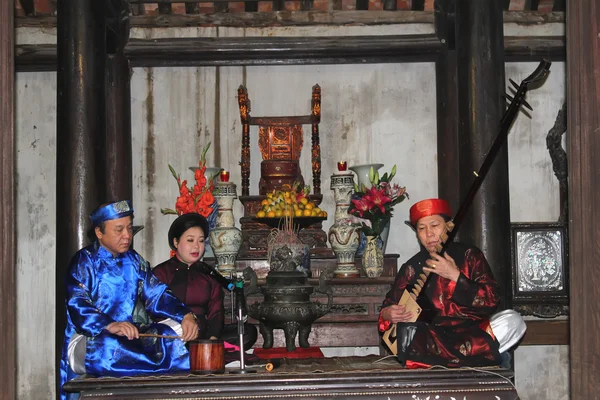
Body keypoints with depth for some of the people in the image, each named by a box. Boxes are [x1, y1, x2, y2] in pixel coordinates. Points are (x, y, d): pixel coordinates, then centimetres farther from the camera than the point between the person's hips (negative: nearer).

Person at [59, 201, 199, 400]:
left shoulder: (133, 260, 14)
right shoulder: (84, 261, -4)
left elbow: (157, 295, 3)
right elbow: (78, 307, -18)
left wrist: (186, 316, -17)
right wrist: (111, 326, -36)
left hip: (130, 336, 6)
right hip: (89, 338, -5)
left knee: (176, 328, -14)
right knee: (105, 349, -38)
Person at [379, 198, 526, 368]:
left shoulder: (469, 256, 4)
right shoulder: (412, 268, 6)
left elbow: (492, 300, -6)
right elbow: (389, 306, 13)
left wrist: (455, 276, -15)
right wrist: (387, 314, -12)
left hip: (472, 331, 0)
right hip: (433, 336, 0)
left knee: (512, 320, -26)